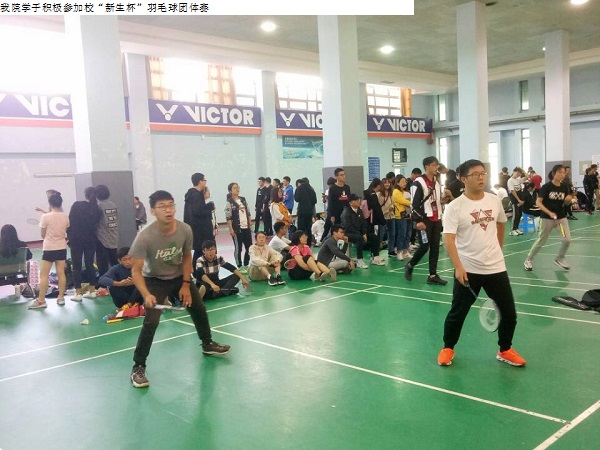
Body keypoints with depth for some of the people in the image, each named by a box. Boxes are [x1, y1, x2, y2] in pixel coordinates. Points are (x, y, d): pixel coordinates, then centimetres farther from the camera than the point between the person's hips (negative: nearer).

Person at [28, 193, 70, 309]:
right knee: (61, 273, 8)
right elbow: (67, 232, 5)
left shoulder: (45, 217, -12)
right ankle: (61, 298, 12)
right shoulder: (65, 216, -1)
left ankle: (41, 301, 0)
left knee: (43, 275, 0)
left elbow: (43, 235, -3)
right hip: (62, 248, 4)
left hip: (49, 248, -4)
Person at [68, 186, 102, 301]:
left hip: (77, 240, -3)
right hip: (91, 240, 3)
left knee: (77, 266, 2)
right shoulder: (97, 209, 3)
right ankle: (92, 291, 14)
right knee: (90, 264, 12)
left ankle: (78, 293, 1)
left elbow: (70, 222, -3)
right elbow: (96, 224, -1)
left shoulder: (76, 205, -6)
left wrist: (69, 236, 5)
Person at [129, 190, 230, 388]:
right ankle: (138, 367, -3)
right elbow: (136, 271, -27)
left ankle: (208, 344, 42)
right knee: (151, 322, -20)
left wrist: (186, 284, -7)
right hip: (155, 280, -5)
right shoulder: (145, 237, -32)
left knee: (199, 309, 15)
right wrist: (146, 295, -41)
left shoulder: (185, 230, -20)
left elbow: (187, 257, -2)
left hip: (179, 276, 5)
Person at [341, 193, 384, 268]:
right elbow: (349, 227, -21)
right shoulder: (346, 212, -14)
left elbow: (363, 223, 10)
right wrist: (361, 235, -24)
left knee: (375, 237, -4)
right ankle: (359, 261, -32)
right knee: (360, 238, -36)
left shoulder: (359, 211, 10)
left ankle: (375, 258, 4)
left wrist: (364, 234, -8)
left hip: (359, 232, 8)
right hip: (348, 233, -8)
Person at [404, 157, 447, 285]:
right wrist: (418, 221, -17)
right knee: (424, 246, -8)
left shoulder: (437, 182, 15)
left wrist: (440, 217, 13)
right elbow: (414, 204, -14)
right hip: (425, 220, -7)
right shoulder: (419, 183, -10)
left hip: (436, 219, 7)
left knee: (435, 247, 5)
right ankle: (409, 266, 16)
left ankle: (433, 275, 9)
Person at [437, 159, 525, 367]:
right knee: (457, 313, 6)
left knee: (509, 312, 8)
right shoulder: (454, 207, -12)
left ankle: (505, 350, 29)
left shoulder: (495, 201, 4)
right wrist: (458, 267, -29)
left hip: (496, 267, 4)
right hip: (467, 270, -4)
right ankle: (448, 348, 27)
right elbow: (449, 239, -19)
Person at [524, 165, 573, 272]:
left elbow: (566, 203, 12)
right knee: (541, 241, 5)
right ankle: (529, 259, 24)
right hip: (547, 218, -4)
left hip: (561, 217, 4)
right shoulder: (546, 187, -13)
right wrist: (549, 213, -24)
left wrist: (568, 200, -11)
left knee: (567, 240, -7)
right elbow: (538, 202, -15)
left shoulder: (564, 187, 1)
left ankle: (559, 259, 18)